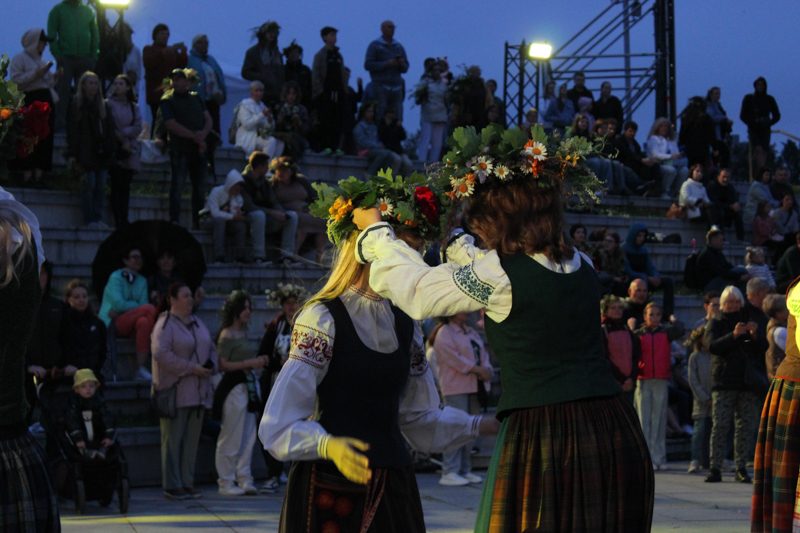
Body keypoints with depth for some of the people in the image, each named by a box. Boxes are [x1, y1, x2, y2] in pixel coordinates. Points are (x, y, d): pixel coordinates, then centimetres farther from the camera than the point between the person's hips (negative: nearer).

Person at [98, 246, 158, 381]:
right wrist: (137, 306, -2)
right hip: (114, 324, -5)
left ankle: (141, 368, -37)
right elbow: (118, 304, -13)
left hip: (131, 325, 5)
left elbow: (143, 304, 4)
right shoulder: (116, 277, 0)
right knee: (150, 309, -27)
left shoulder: (142, 281, 18)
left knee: (143, 322, -33)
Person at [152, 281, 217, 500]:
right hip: (175, 390, -7)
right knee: (173, 440, -4)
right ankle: (172, 486, 0)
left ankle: (187, 483, 15)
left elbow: (211, 349, 23)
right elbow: (161, 353, -18)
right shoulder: (165, 324, -7)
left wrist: (211, 366, 1)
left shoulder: (198, 323, 17)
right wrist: (191, 368, -18)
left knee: (192, 439, 9)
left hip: (198, 392, 7)